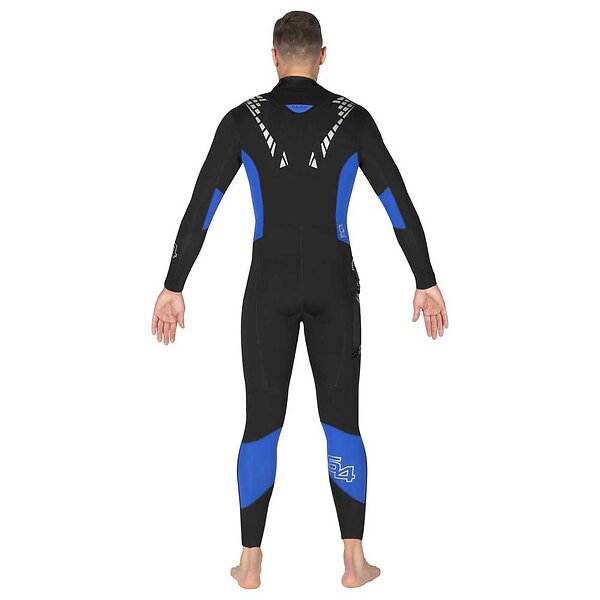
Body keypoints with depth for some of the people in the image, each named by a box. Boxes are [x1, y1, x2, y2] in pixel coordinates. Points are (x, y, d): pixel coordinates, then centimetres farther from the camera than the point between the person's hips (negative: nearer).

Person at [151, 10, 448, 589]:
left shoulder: (242, 119, -3)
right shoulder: (353, 118, -2)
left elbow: (200, 207, -5)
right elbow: (399, 204, -2)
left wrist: (173, 288, 0)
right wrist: (426, 283, 4)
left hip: (269, 287, 0)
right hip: (334, 286, 0)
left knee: (261, 424, 9)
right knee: (341, 422, 10)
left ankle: (250, 563, 14)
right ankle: (354, 562, 13)